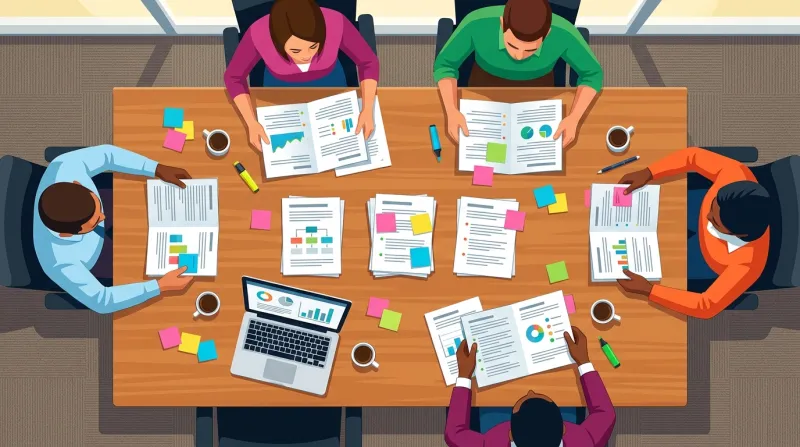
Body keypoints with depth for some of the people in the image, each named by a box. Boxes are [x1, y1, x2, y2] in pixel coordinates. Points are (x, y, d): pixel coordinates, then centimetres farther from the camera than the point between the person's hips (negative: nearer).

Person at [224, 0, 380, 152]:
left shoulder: (336, 23, -37)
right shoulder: (259, 34, -37)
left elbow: (369, 62, -20)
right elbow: (234, 77, -20)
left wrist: (367, 110, -31)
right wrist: (252, 124, -30)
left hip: (327, 81, 0)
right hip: (282, 86, 0)